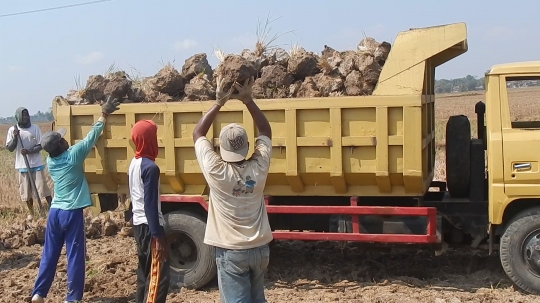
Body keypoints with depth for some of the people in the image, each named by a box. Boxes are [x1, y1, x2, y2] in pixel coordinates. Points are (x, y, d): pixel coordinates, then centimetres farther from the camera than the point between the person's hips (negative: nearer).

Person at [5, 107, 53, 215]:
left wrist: (30, 151, -20)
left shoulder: (35, 128, -2)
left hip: (36, 164, -1)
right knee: (26, 191, 8)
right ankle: (32, 214, 21)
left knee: (43, 188, -4)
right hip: (23, 166, 2)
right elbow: (10, 149, -1)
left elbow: (40, 145, -3)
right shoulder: (12, 130, 0)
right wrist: (15, 137, -16)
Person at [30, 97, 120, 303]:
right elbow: (91, 136, -8)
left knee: (49, 254, 15)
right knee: (75, 256, 1)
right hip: (72, 213, -6)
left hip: (54, 212, 6)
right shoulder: (73, 155, -12)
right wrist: (104, 114, 1)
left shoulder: (50, 161, 5)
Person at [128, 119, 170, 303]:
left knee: (144, 272, 16)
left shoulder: (133, 163, 10)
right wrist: (157, 236, -20)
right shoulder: (150, 167, -19)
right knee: (159, 276, -9)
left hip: (138, 224, 10)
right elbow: (150, 205, -21)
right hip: (149, 226, -10)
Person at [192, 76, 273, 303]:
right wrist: (248, 100, 4)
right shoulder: (259, 168, -8)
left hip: (231, 252, -4)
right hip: (259, 249, 4)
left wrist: (219, 103, -1)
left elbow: (198, 134, -2)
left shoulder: (216, 171, -16)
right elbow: (265, 131, 8)